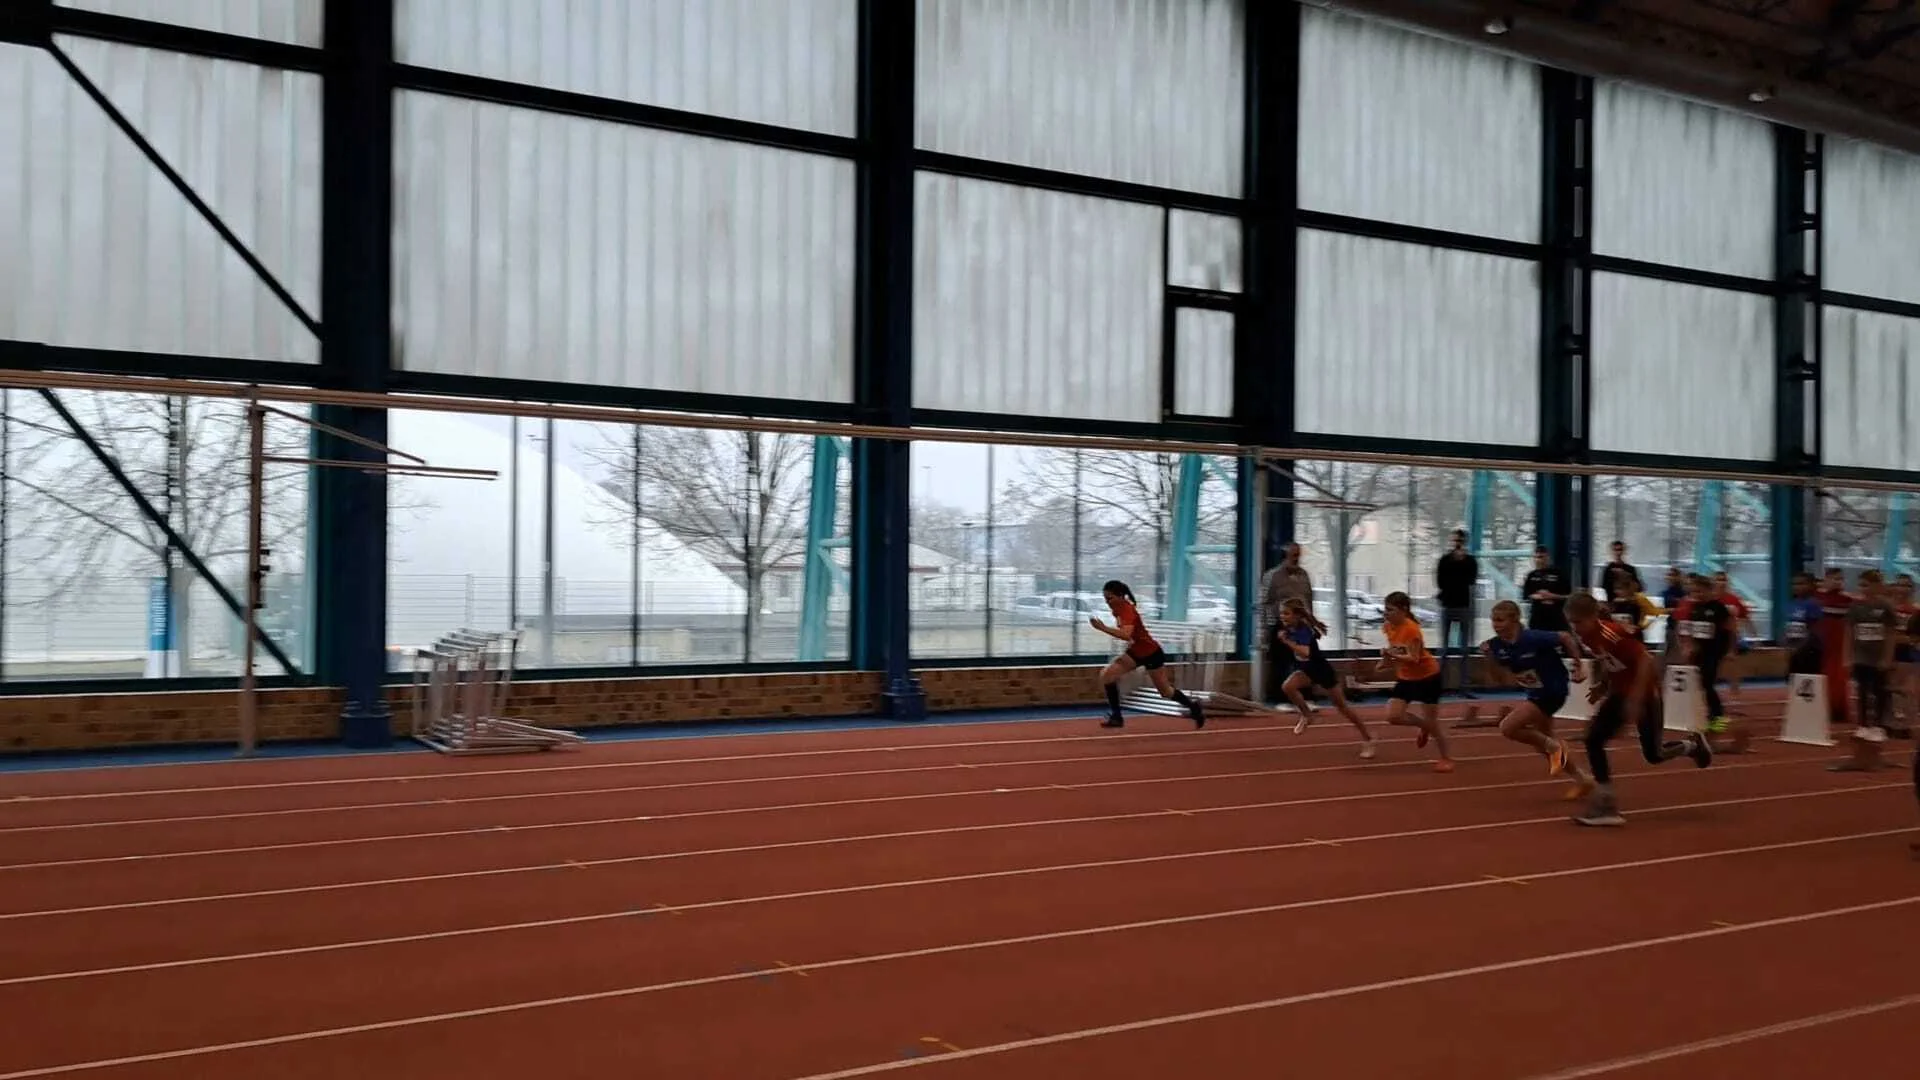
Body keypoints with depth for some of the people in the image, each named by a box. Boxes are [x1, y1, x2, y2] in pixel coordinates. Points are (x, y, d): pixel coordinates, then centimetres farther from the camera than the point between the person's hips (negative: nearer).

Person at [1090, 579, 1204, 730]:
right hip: (1135, 652, 8)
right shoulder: (1118, 608, -2)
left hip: (1151, 653, -8)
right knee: (1106, 675, -9)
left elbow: (1126, 635, -46)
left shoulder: (1127, 610, -29)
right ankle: (1116, 717, -4)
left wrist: (1103, 628, -49)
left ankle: (1194, 708, 33)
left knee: (1165, 691, 7)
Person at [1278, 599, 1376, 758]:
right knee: (1287, 687, -23)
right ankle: (1307, 716, 1)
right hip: (1306, 669, 6)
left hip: (1322, 670, -6)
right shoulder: (1288, 628, -7)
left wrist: (1287, 641, -43)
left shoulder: (1304, 630, -30)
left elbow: (1305, 652, -48)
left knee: (1342, 706, 5)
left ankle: (1367, 739, 20)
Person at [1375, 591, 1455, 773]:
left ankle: (1446, 759, 19)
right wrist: (1387, 659, -9)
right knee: (1392, 716, -7)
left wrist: (1391, 656, -41)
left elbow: (1414, 659, -29)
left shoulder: (1412, 629, -26)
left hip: (1427, 676, -7)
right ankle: (1424, 727, 21)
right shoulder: (1388, 627, -4)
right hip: (1406, 678, 7)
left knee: (1431, 721, 0)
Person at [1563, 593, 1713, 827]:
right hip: (1619, 693, 7)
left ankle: (1693, 745, 36)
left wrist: (1635, 699, -30)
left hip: (1644, 693, -7)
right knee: (1593, 739, -9)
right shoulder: (1584, 637, -6)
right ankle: (1606, 804, -4)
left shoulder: (1611, 634, -30)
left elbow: (1645, 660, -28)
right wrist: (1602, 685, 0)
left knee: (1653, 755, 3)